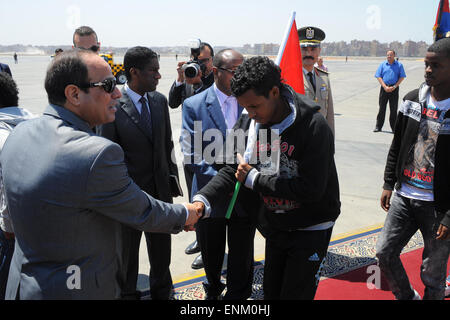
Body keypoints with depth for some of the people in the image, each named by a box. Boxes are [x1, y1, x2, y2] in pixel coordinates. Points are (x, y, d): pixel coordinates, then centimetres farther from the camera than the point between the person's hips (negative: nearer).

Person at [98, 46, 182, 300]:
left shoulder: (160, 101, 1)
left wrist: (172, 178, 8)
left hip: (160, 190, 5)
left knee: (162, 250, 19)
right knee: (128, 251, 17)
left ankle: (162, 291, 43)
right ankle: (128, 293, 41)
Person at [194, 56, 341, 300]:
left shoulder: (314, 126, -25)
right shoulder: (248, 123, -8)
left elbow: (312, 189, -27)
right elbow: (232, 170, -4)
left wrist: (254, 179, -23)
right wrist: (203, 200, -22)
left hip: (310, 229, -5)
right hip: (275, 227, 5)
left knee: (296, 294, 6)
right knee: (271, 292, 19)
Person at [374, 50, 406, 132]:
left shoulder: (399, 65, 5)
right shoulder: (383, 64, 7)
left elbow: (402, 77, 1)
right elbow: (378, 76, 1)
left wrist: (394, 87, -11)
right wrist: (385, 87, -10)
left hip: (394, 88, -1)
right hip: (384, 88, 1)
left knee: (393, 109, 3)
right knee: (381, 108, 2)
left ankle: (394, 127, 10)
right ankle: (378, 126, 8)